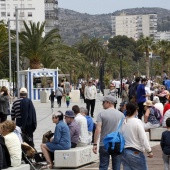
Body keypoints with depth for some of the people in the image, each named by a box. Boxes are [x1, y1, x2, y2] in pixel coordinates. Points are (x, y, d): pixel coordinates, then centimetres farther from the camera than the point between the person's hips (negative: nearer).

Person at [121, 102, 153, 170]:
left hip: (124, 151, 6)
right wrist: (149, 151, -7)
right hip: (136, 152, -6)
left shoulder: (122, 122, 2)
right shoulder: (137, 122, -13)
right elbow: (143, 138, -14)